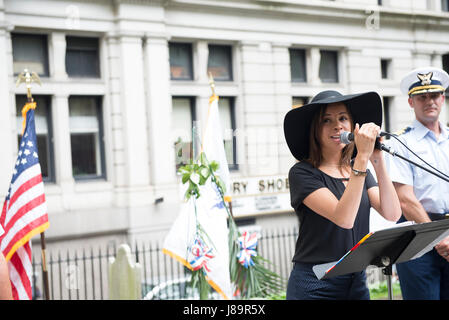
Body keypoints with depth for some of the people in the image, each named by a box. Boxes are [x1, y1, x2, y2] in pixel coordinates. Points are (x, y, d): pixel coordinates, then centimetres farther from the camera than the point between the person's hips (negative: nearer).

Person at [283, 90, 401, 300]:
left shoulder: (359, 171, 9)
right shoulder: (302, 173, -10)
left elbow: (392, 214, -6)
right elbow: (344, 219, -23)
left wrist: (378, 160, -14)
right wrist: (363, 156, -24)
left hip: (357, 282, 6)